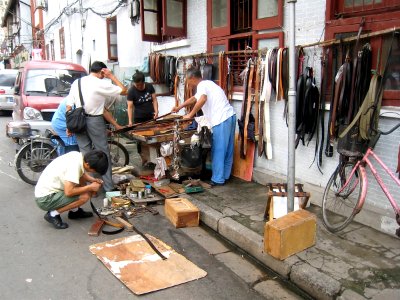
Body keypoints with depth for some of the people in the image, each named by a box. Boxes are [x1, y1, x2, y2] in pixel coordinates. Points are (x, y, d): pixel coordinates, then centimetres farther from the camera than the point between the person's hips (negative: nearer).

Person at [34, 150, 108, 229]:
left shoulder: (77, 155, -4)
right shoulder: (75, 165, -28)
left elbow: (82, 173, 16)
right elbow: (68, 192, -31)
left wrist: (93, 180, -2)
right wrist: (90, 187, -18)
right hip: (45, 199, -9)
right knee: (85, 196, -21)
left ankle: (74, 211, 16)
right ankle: (53, 214, -5)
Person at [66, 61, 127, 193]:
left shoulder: (76, 82, 8)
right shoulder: (101, 84, -10)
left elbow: (69, 106, 7)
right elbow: (124, 90, -4)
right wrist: (112, 76, 3)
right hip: (95, 121, -5)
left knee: (85, 154, 11)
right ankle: (108, 187, 10)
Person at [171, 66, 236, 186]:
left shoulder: (202, 85, -6)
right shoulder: (206, 84, 25)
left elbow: (202, 100, -28)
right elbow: (194, 99, 38)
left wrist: (190, 115, -17)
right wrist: (179, 107, 43)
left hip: (222, 120, -10)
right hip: (229, 117, 10)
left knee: (218, 150, -2)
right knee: (227, 149, 14)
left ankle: (218, 179, 4)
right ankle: (225, 175, 24)